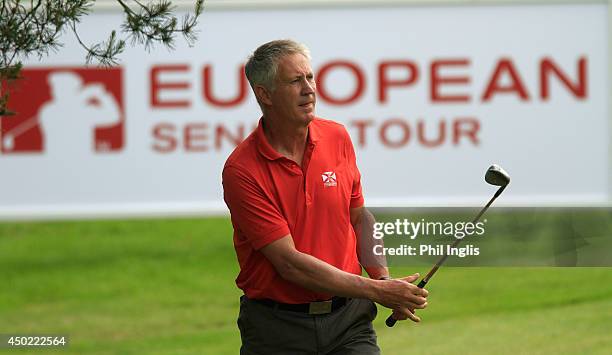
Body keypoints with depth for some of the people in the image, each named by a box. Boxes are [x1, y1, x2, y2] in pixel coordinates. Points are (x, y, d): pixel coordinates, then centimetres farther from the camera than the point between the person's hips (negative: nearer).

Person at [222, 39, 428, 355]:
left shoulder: (338, 137, 4)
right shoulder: (241, 170, -14)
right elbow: (289, 263, -17)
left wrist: (384, 280, 0)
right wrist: (374, 290, -17)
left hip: (348, 318, 4)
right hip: (278, 326, -3)